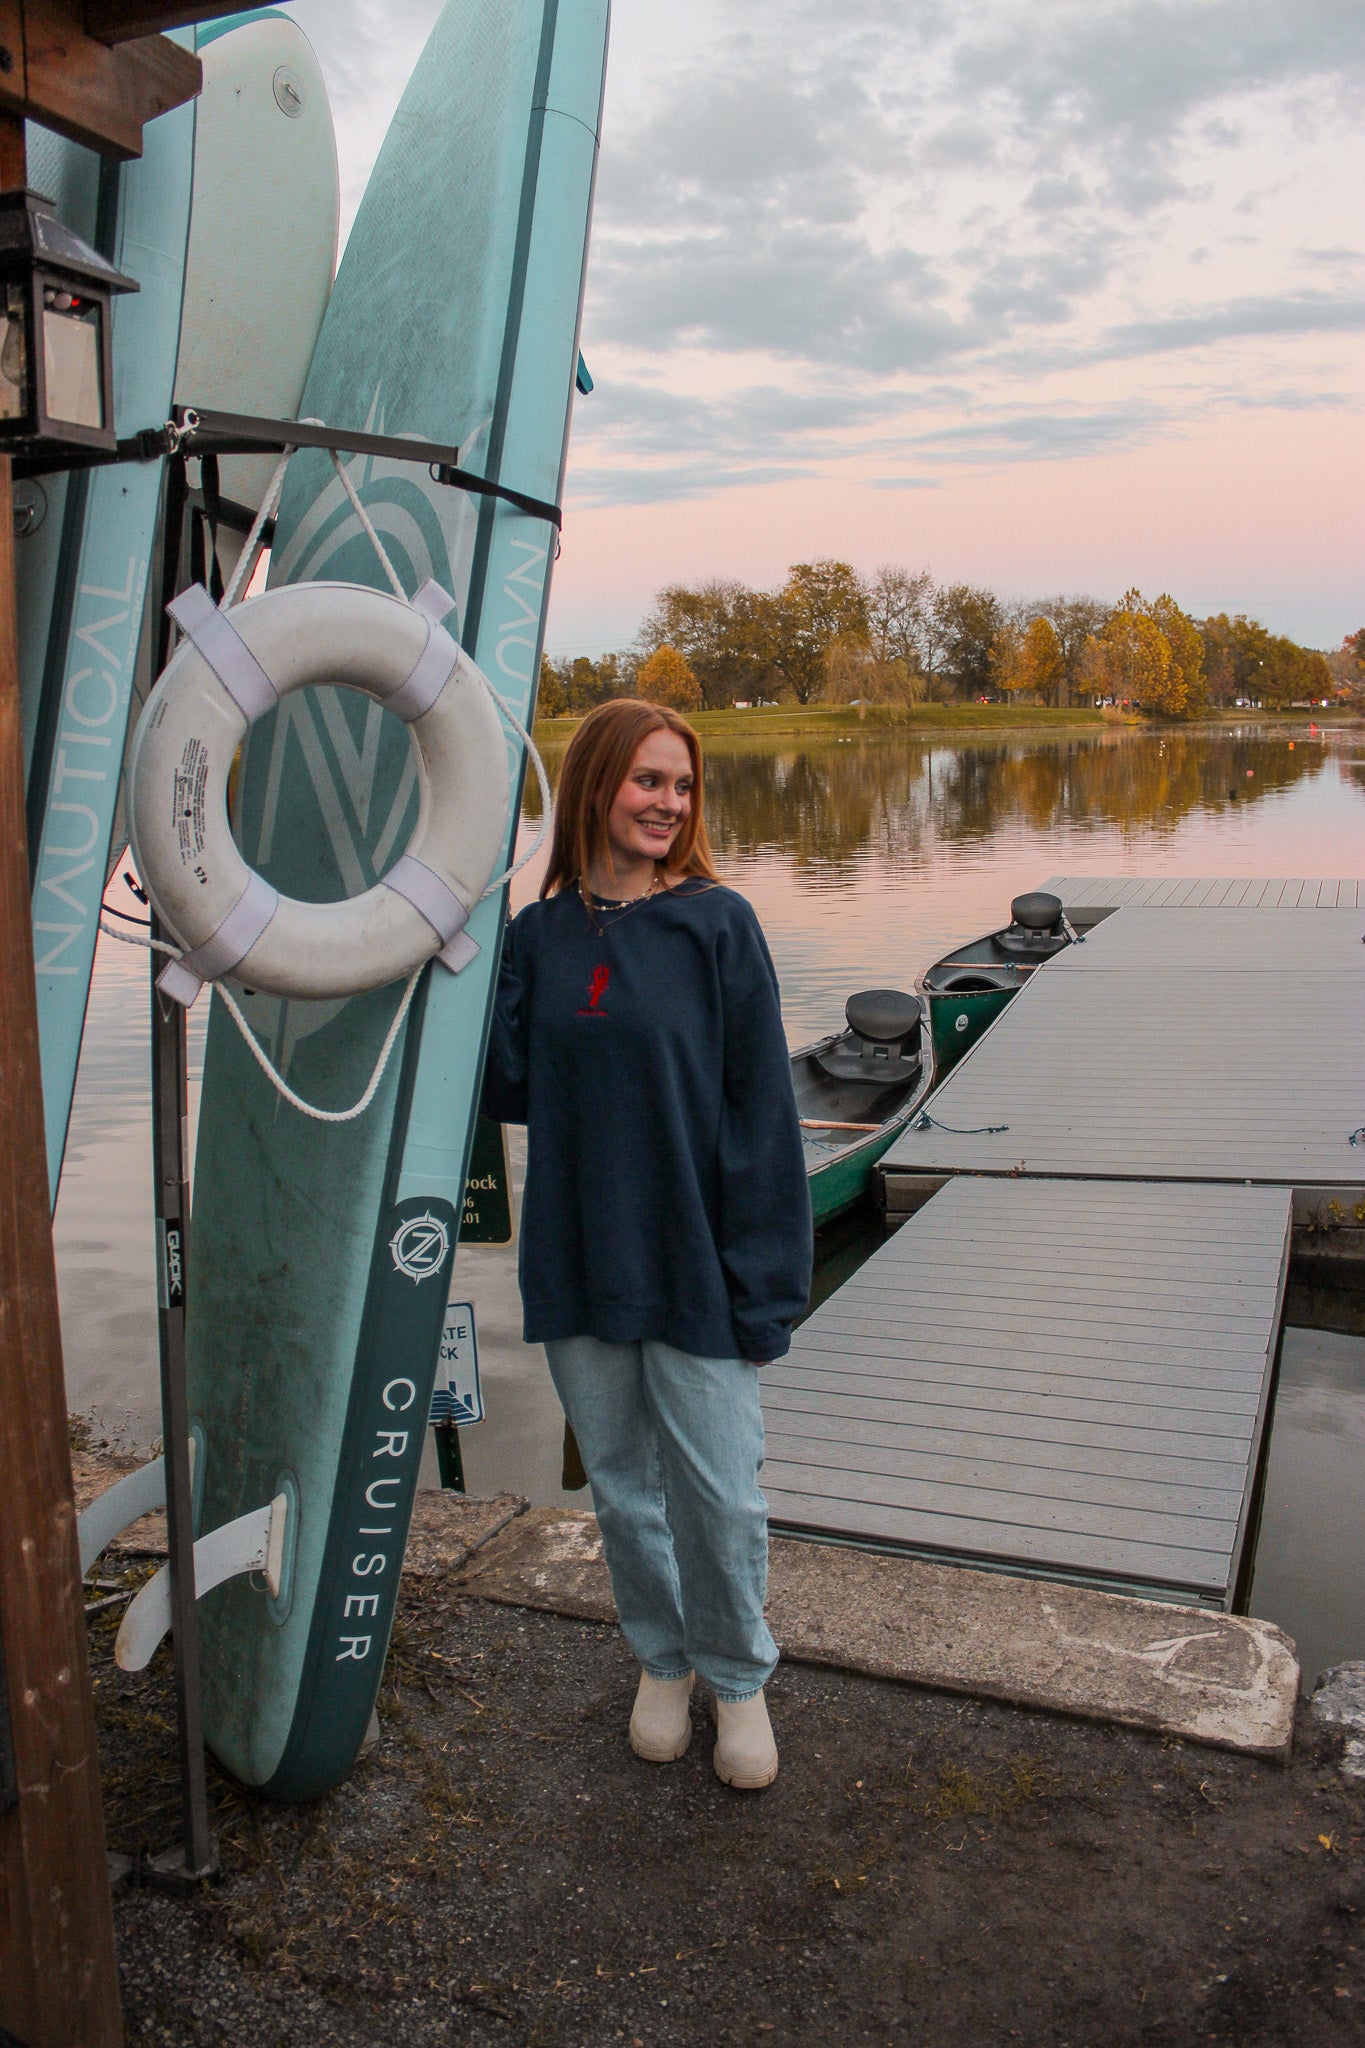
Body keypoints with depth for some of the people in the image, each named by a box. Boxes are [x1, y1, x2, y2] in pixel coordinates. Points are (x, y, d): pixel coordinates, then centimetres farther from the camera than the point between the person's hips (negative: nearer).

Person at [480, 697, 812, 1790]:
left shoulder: (718, 924, -7)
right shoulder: (540, 935, 3)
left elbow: (762, 1113, -8)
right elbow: (510, 1089, 2)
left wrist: (762, 1284, -10)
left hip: (694, 1271, -3)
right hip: (579, 1267, 3)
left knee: (718, 1490, 6)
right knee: (622, 1485, 16)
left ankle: (739, 1679, 32)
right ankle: (662, 1660, 40)